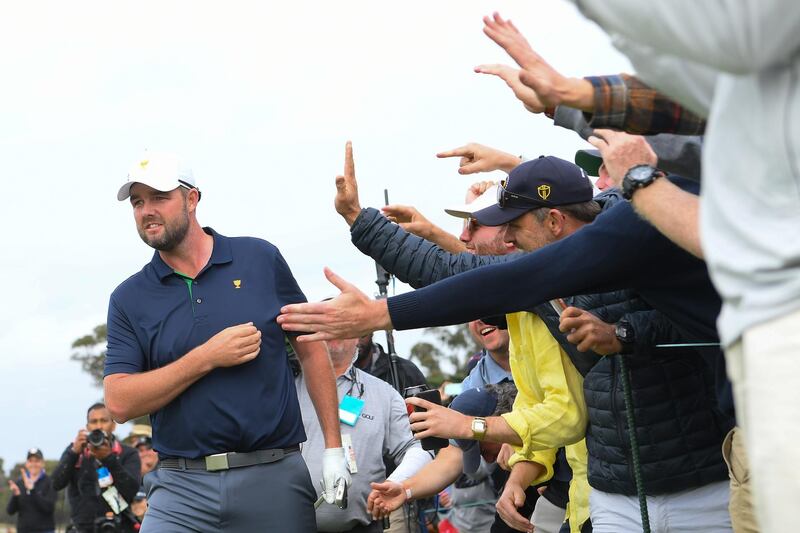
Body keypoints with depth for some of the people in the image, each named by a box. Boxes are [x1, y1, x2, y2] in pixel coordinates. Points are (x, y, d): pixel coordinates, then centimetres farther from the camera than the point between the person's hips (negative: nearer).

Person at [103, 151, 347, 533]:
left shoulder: (260, 259, 5)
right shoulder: (128, 299, 5)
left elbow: (311, 351, 8)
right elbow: (120, 402, -5)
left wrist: (334, 448, 2)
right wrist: (208, 357, -12)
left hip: (276, 476, 0)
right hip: (182, 486, 0)